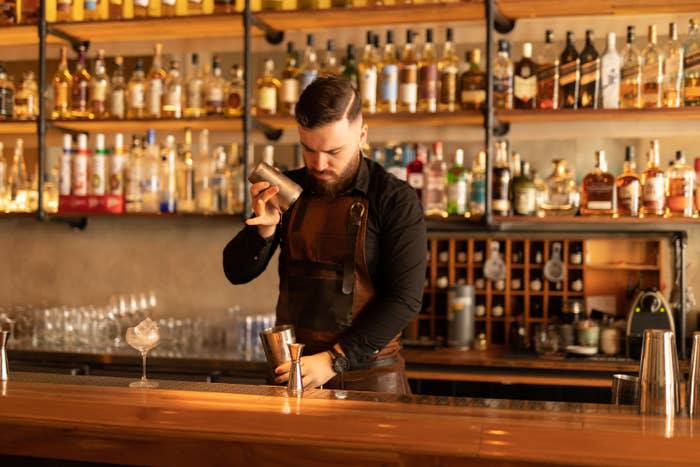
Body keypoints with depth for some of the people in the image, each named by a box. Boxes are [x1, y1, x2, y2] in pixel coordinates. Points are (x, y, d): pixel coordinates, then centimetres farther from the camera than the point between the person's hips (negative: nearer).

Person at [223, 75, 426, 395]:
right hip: (293, 371, 3)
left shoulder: (395, 200, -9)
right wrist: (264, 228, -15)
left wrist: (336, 360, -19)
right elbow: (238, 273, 4)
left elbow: (405, 299, -14)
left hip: (368, 375, -3)